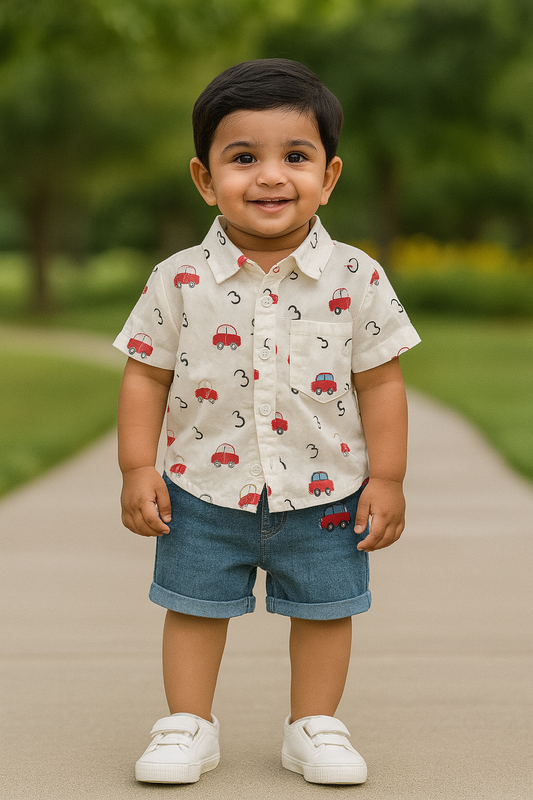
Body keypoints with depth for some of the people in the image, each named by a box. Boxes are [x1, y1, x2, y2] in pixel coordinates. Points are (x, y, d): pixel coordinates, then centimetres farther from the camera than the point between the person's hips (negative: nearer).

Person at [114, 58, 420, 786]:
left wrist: (387, 478, -4)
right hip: (205, 493, 0)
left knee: (324, 611, 11)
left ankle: (315, 726, 28)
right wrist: (137, 469, -4)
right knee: (196, 607, 11)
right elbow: (147, 375, -1)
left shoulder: (355, 278, -9)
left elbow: (380, 381, -3)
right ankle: (188, 725, 27)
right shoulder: (180, 281, -9)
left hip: (324, 493, 0)